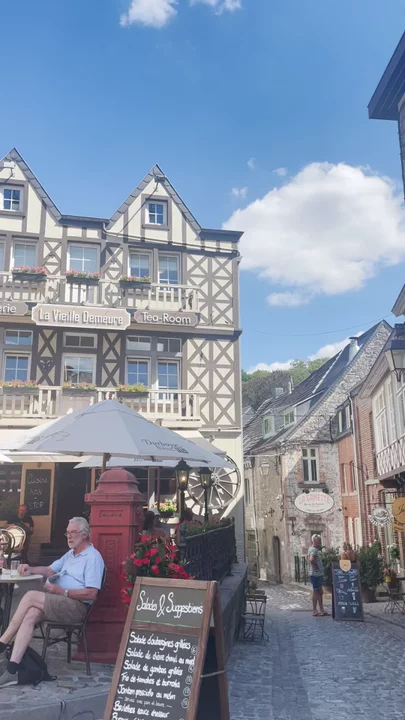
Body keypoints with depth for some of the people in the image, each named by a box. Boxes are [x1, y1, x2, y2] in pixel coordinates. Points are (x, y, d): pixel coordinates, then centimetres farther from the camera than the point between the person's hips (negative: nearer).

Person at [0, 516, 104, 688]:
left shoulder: (93, 557, -7)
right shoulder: (70, 554, 25)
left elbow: (91, 594, -15)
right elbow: (50, 570, 24)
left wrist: (62, 592, -16)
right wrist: (31, 570, 4)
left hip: (76, 607, -8)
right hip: (59, 604, 8)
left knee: (31, 596, -24)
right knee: (30, 615, -23)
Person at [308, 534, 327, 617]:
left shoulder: (313, 549, 15)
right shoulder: (314, 550, -18)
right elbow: (311, 559, -35)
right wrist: (316, 566, -21)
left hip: (319, 574, 10)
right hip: (316, 574, -10)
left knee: (319, 592, 14)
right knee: (316, 591, -4)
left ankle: (321, 609, 20)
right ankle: (314, 611, 2)